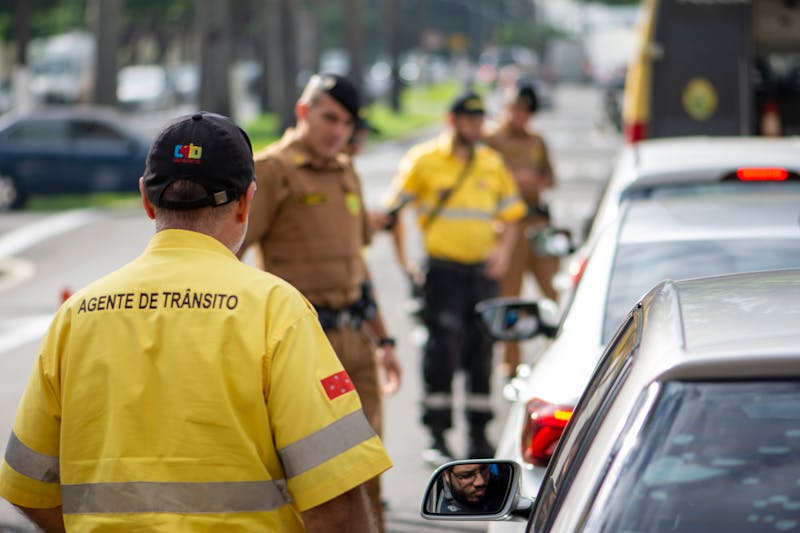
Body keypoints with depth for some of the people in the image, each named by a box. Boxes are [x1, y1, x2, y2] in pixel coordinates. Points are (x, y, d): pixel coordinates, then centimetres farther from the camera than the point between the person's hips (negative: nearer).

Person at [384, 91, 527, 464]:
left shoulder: (492, 164, 13)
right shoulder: (424, 160, -1)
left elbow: (510, 215, 20)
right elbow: (394, 210, 2)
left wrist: (502, 250, 1)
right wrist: (404, 260, -5)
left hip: (483, 269, 5)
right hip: (442, 269, -5)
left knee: (481, 355, 8)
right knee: (442, 353, -7)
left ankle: (479, 437, 16)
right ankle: (436, 438, 0)